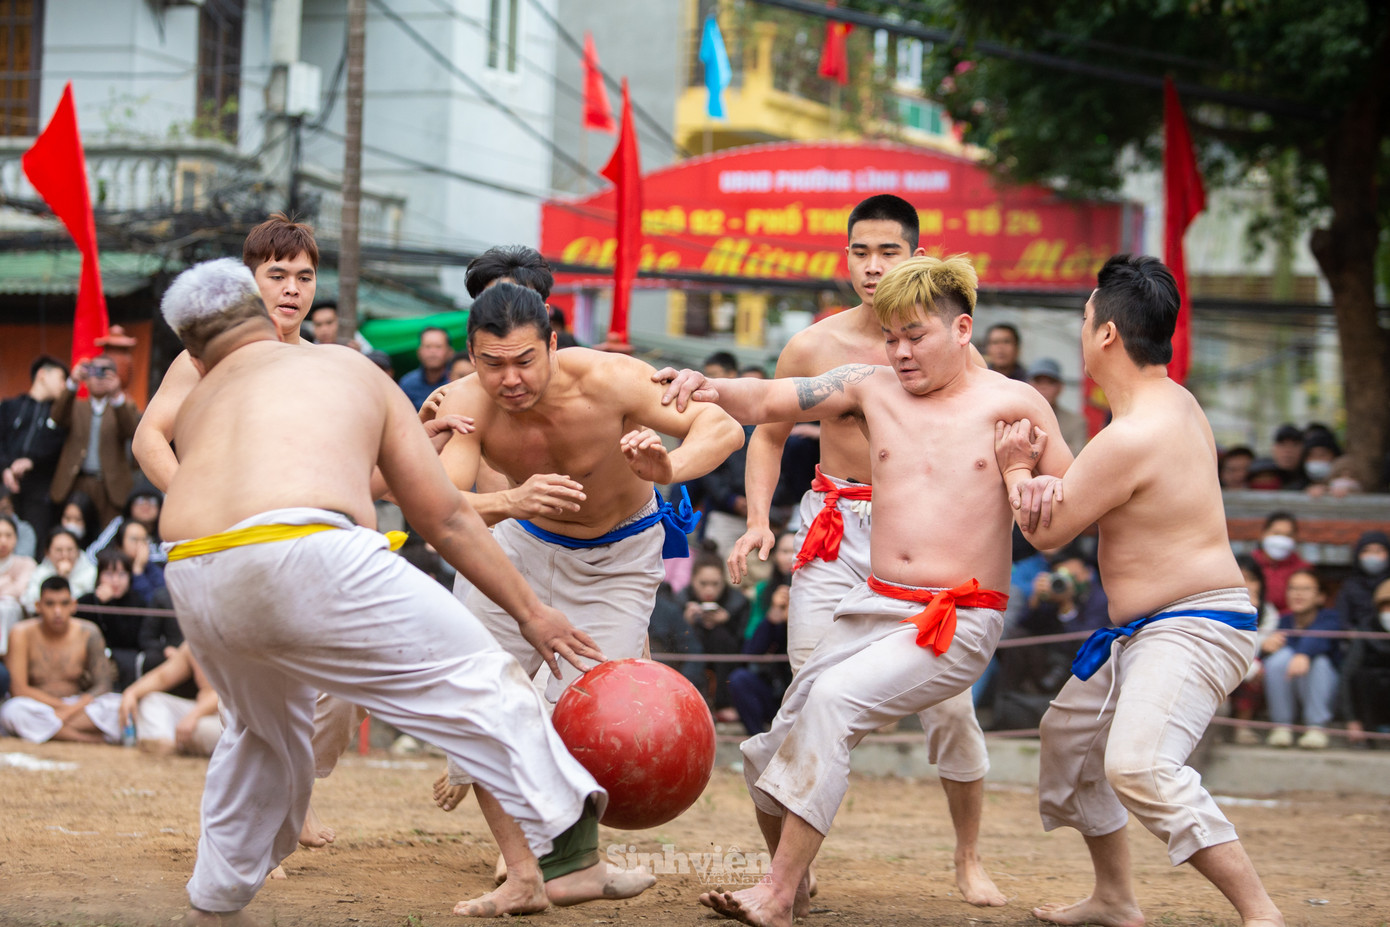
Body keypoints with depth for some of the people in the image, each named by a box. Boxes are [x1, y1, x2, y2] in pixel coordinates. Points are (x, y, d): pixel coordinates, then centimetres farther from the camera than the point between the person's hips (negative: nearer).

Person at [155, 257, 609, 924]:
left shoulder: (195, 407, 31)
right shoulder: (353, 372, 26)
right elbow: (445, 519, 24)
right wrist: (529, 612, 30)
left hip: (195, 581, 5)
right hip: (309, 557, -5)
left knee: (259, 732, 30)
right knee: (471, 672, 9)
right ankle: (559, 817, 6)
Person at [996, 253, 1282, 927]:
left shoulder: (1131, 437, -24)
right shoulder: (1176, 402, 9)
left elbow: (1047, 532, -12)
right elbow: (1090, 493, 15)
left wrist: (1015, 470, 6)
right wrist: (1044, 482, -7)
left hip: (1192, 630, -12)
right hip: (1141, 632, 12)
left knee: (1137, 764, -30)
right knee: (1069, 733, 25)